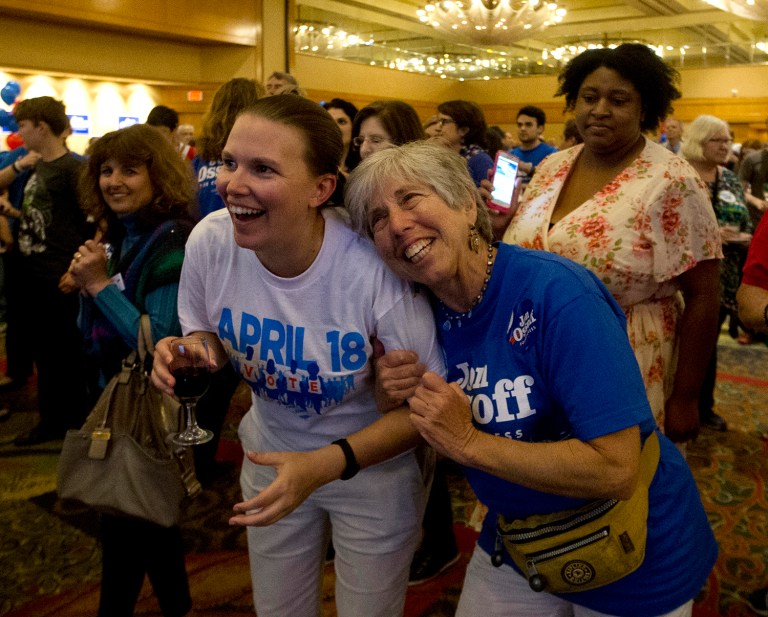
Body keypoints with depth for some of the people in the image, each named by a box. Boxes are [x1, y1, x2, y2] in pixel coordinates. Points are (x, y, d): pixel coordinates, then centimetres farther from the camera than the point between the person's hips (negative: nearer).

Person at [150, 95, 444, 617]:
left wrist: (330, 463, -31)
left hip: (373, 467, -3)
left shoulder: (375, 266, -32)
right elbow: (207, 337, 1)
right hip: (272, 455, 4)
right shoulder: (209, 241, -19)